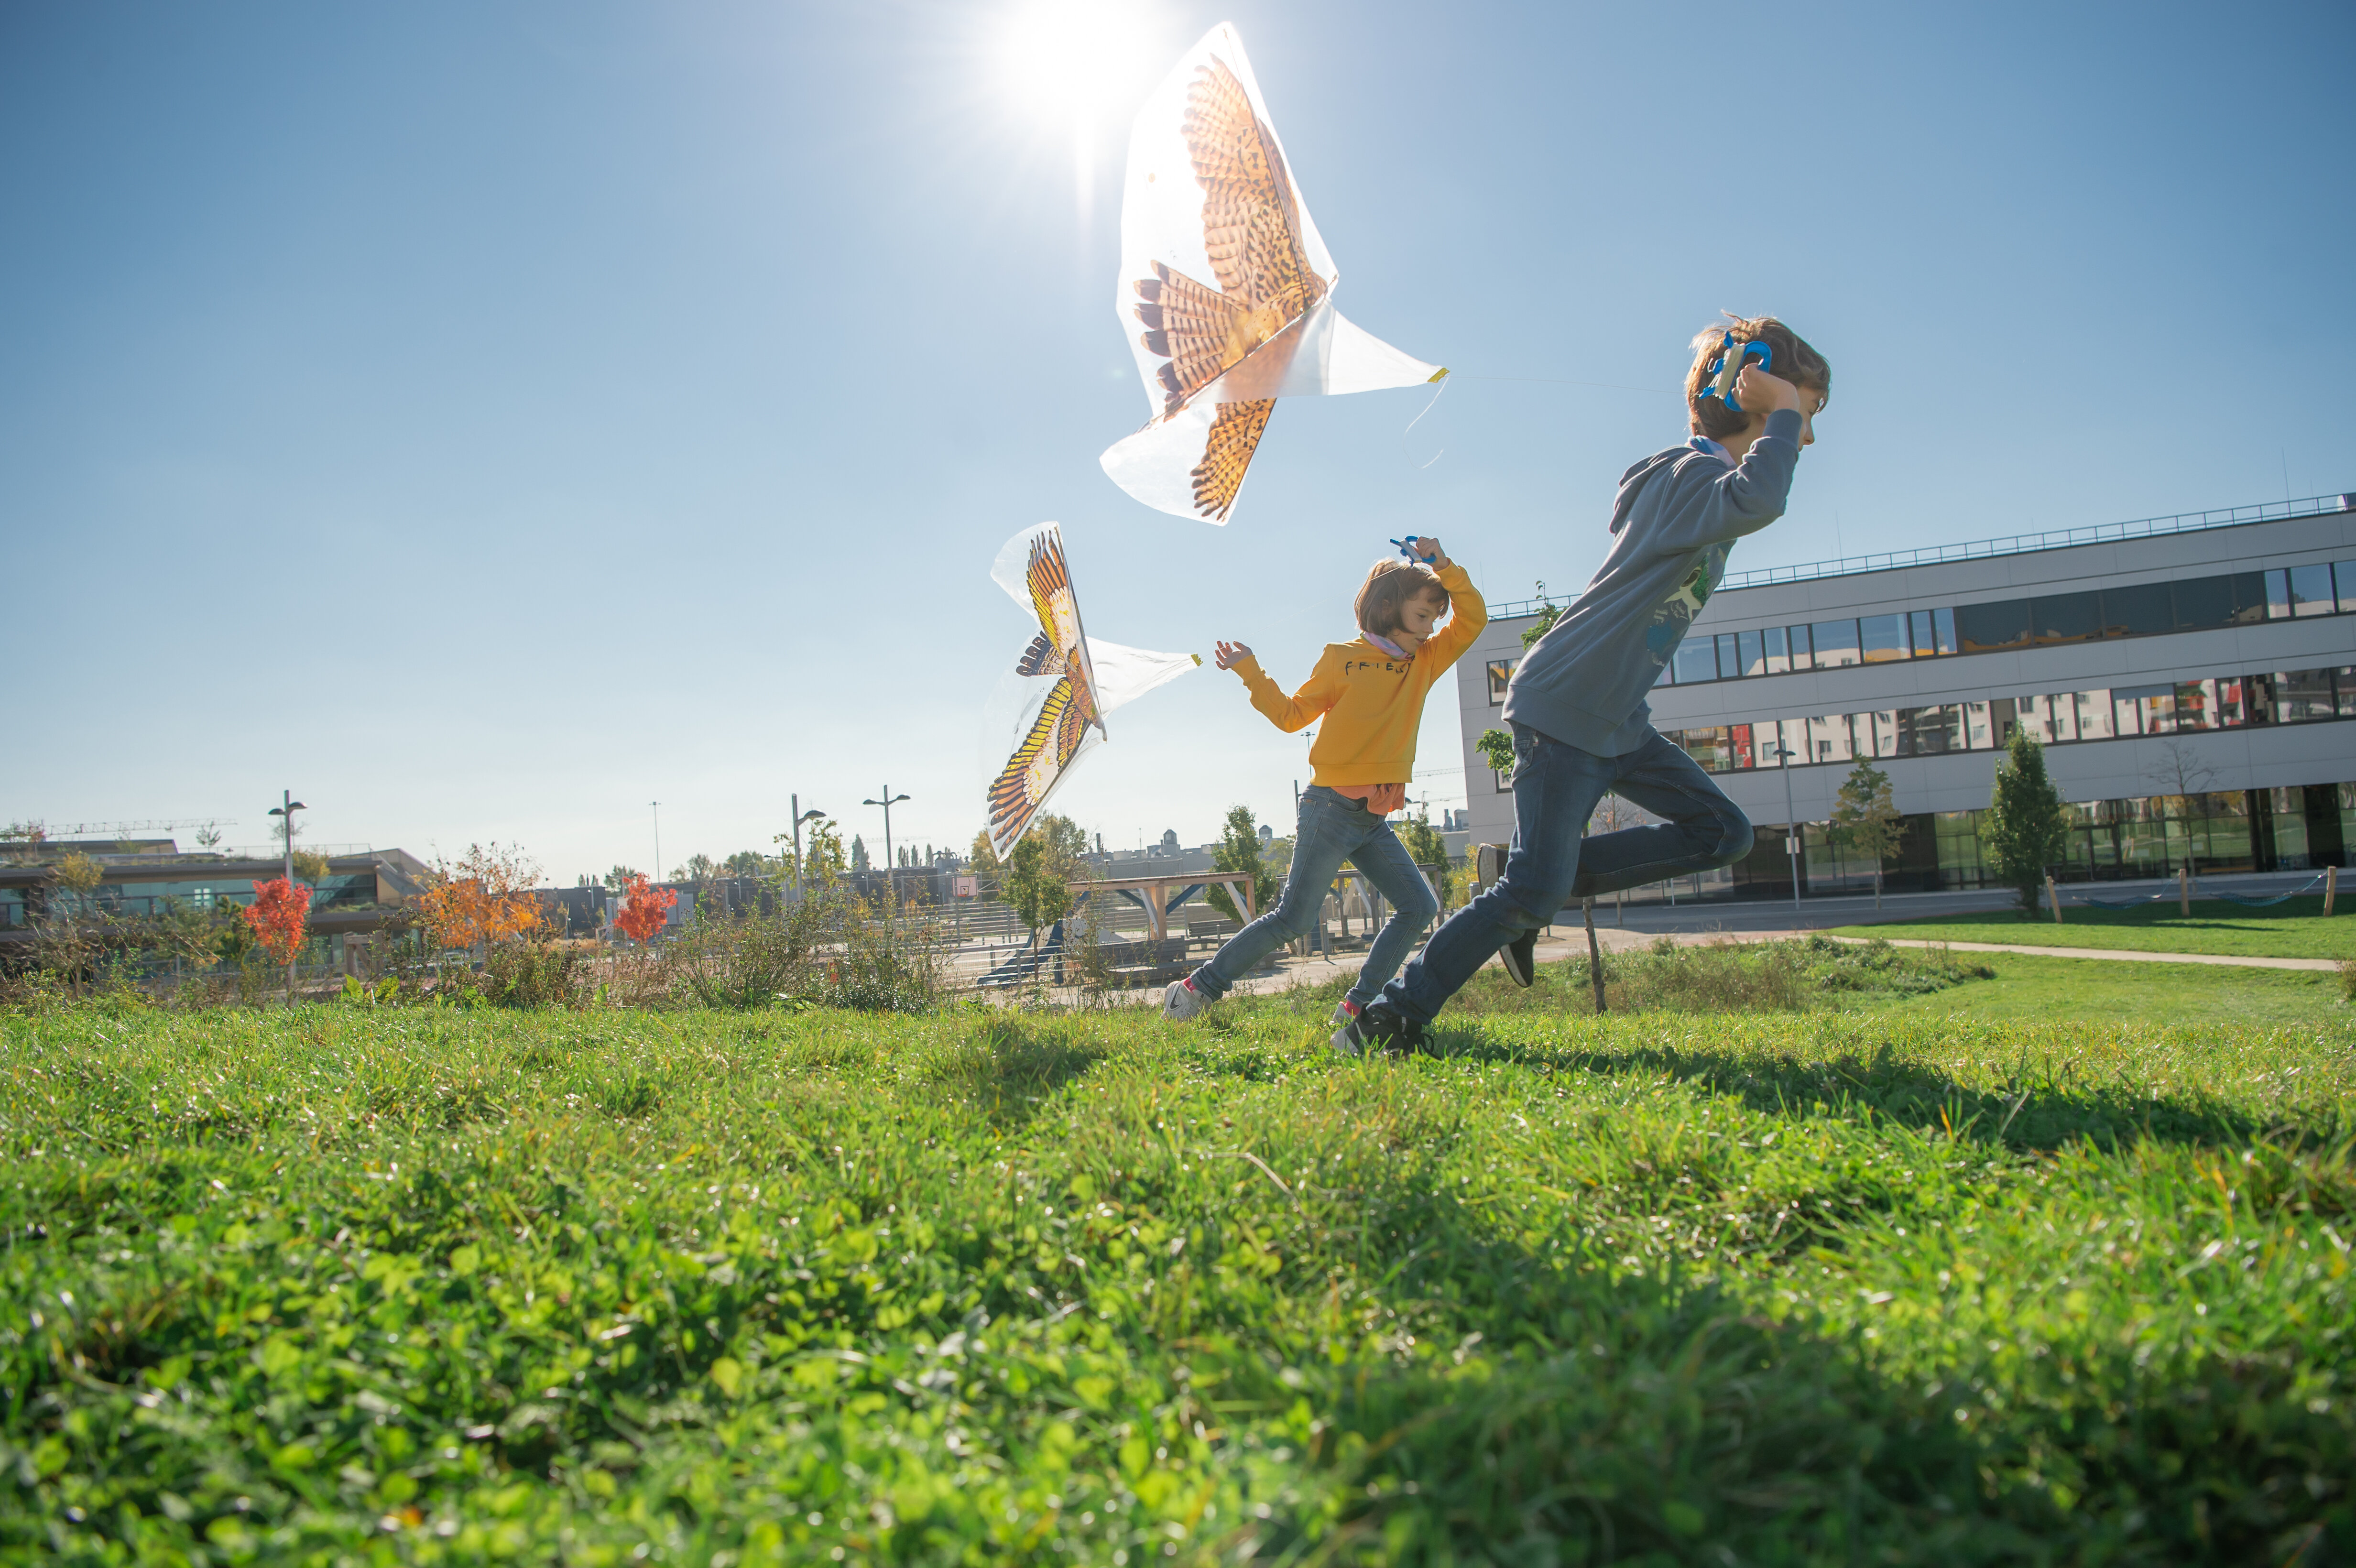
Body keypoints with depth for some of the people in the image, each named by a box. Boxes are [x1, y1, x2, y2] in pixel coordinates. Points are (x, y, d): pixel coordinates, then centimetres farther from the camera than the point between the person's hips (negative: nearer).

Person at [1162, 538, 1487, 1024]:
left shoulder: (1423, 664, 12)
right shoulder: (1342, 658, -3)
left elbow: (1473, 619, 9)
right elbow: (1292, 715, 3)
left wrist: (1444, 567, -2)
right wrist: (1250, 673, -6)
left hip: (1375, 819, 7)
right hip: (1332, 808, -7)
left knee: (1418, 907, -2)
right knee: (1294, 918, -8)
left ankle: (1358, 1007, 2)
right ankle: (1197, 988, 1)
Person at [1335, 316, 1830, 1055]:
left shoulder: (1696, 478, 13)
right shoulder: (1692, 475, -17)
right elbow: (1755, 501, -41)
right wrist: (1782, 413, -25)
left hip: (1618, 719, 10)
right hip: (1563, 709, -10)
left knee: (1722, 832, 6)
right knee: (1534, 889, -13)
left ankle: (1552, 884, 8)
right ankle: (1390, 1017, -4)